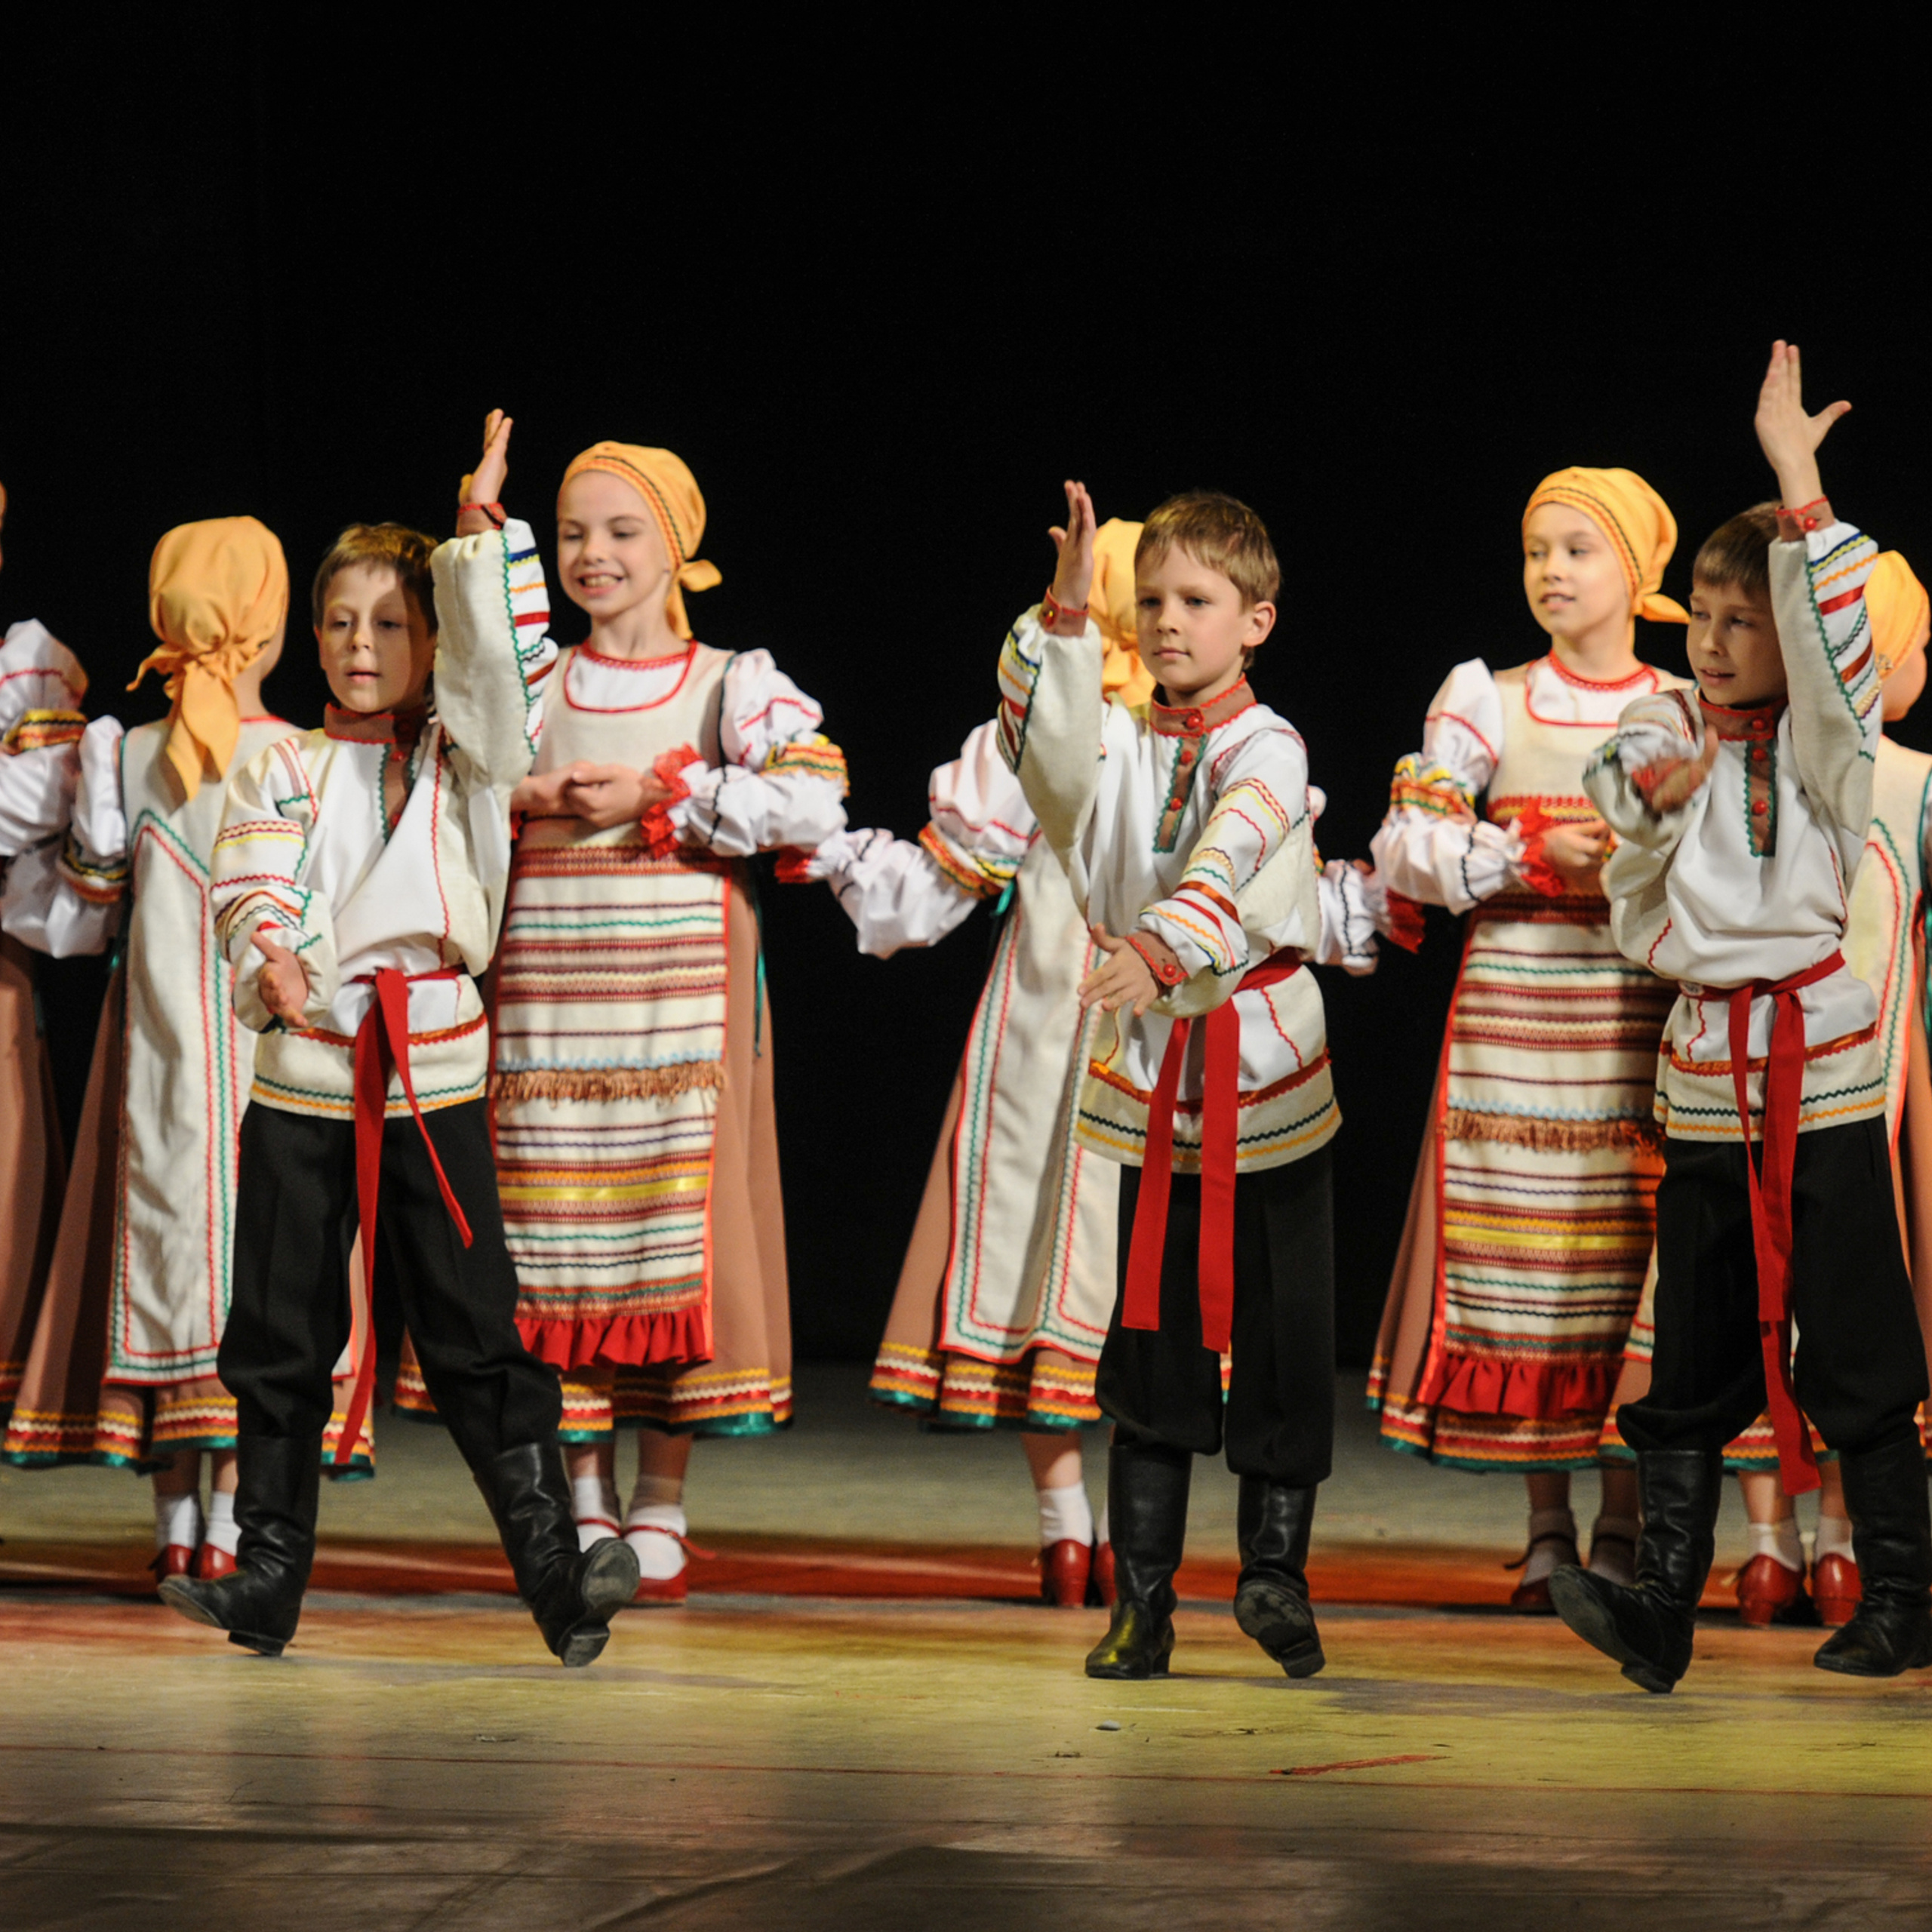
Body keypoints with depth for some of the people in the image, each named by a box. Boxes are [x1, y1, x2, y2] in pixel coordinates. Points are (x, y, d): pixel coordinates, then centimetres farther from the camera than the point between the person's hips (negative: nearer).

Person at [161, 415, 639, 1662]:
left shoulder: (465, 760, 8)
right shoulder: (286, 770, 9)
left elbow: (493, 658, -9)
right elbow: (252, 882, -3)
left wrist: (480, 529, -12)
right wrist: (276, 962, -22)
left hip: (437, 1075, -2)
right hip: (305, 1077, 2)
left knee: (477, 1338, -6)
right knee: (281, 1344, 7)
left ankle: (559, 1577, -4)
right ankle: (268, 1583, 16)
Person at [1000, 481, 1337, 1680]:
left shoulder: (1267, 751, -7)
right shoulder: (1119, 743, 6)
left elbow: (1227, 860, -25)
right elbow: (1043, 739, -15)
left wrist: (1160, 951, -42)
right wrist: (1065, 614, -26)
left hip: (1267, 1063, -3)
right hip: (1152, 1074, 3)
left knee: (1284, 1336, 0)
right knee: (1153, 1338, 3)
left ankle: (1276, 1568, 15)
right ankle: (1142, 1600, 7)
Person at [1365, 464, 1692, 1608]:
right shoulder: (1487, 705, 7)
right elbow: (1406, 844, -1)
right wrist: (1536, 858, -10)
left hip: (1640, 1008, 0)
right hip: (1512, 1001, 0)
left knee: (1631, 1253, -5)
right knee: (1520, 1258, -2)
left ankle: (1622, 1531, 3)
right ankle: (1547, 1529, 7)